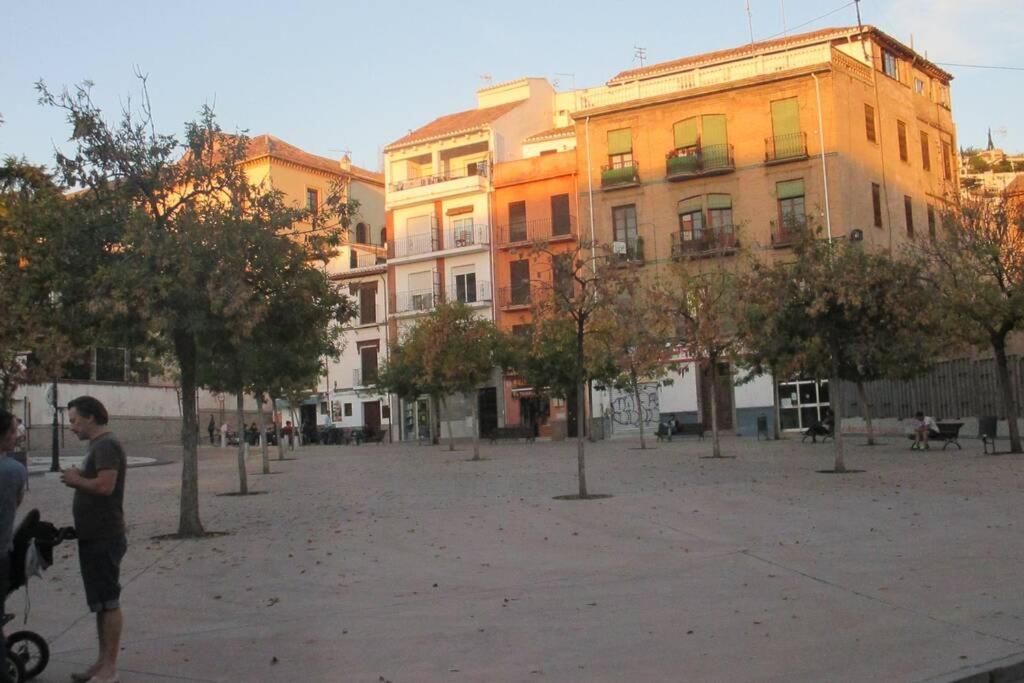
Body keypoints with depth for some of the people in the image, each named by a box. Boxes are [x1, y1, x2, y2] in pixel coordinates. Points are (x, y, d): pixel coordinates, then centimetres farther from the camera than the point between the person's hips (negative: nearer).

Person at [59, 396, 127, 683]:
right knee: (100, 602, 16)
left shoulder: (106, 446, -16)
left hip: (104, 538, -11)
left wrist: (76, 480, -13)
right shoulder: (97, 445, 17)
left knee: (108, 602, -5)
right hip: (94, 537, 11)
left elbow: (105, 485, -27)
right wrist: (78, 478, 5)